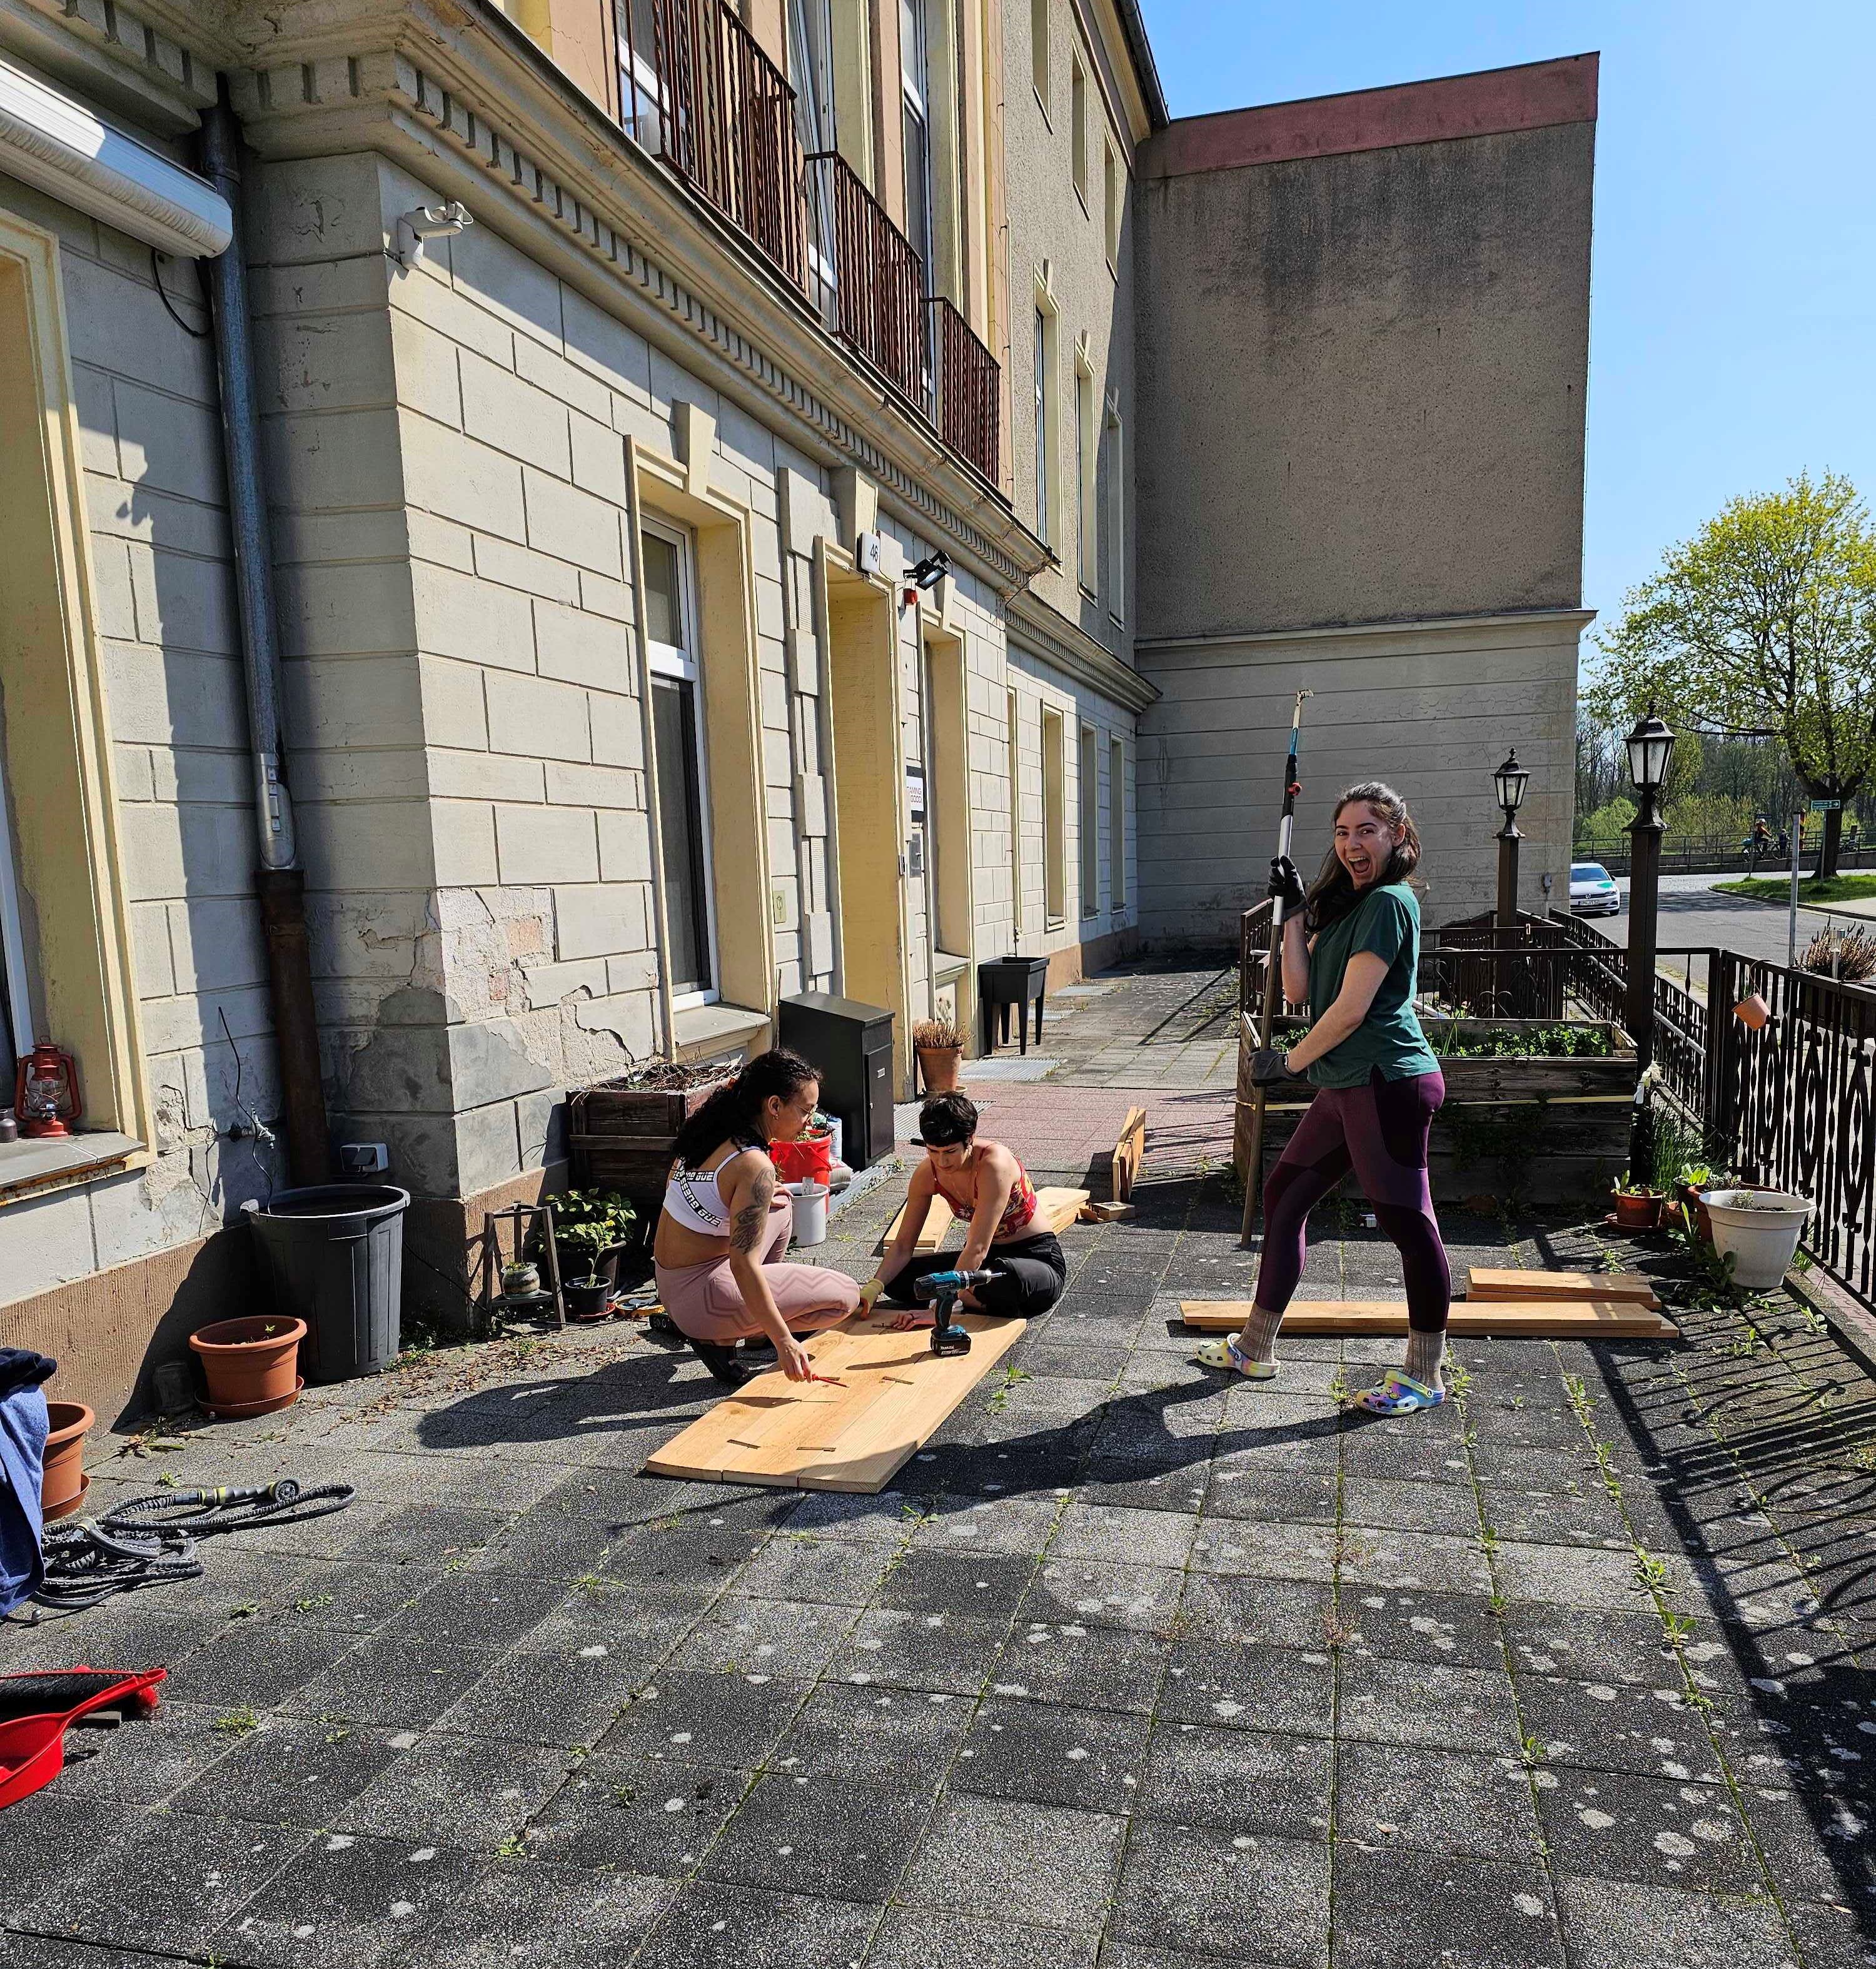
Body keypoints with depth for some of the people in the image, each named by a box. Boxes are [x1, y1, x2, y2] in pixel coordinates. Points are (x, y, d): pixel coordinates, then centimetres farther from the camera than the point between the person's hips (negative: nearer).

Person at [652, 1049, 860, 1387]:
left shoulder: (713, 1129, 1)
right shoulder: (754, 1166, -24)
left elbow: (673, 1187, 17)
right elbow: (743, 1263, -28)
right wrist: (783, 1341, -28)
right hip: (699, 1299, -9)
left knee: (780, 1207, 24)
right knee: (846, 1296, -4)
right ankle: (719, 1338, -3)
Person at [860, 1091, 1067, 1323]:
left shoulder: (994, 1163, -29)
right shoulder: (927, 1174, -9)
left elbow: (978, 1248, -32)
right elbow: (902, 1246, -4)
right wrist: (873, 1287, -22)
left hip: (1039, 1259, -6)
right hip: (987, 1258, 6)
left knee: (1004, 1280, -42)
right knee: (896, 1279, -10)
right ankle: (990, 1304, -8)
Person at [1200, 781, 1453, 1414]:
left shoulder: (1389, 902, -12)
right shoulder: (1348, 905, 18)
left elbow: (1350, 1009, -17)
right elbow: (1299, 989, 11)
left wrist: (1289, 1062, -6)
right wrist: (1294, 911, 5)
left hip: (1389, 1082, -11)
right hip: (1346, 1087, 11)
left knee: (1408, 1223, -1)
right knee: (1282, 1196, 15)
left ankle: (1425, 1377, 13)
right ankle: (1255, 1348, 26)